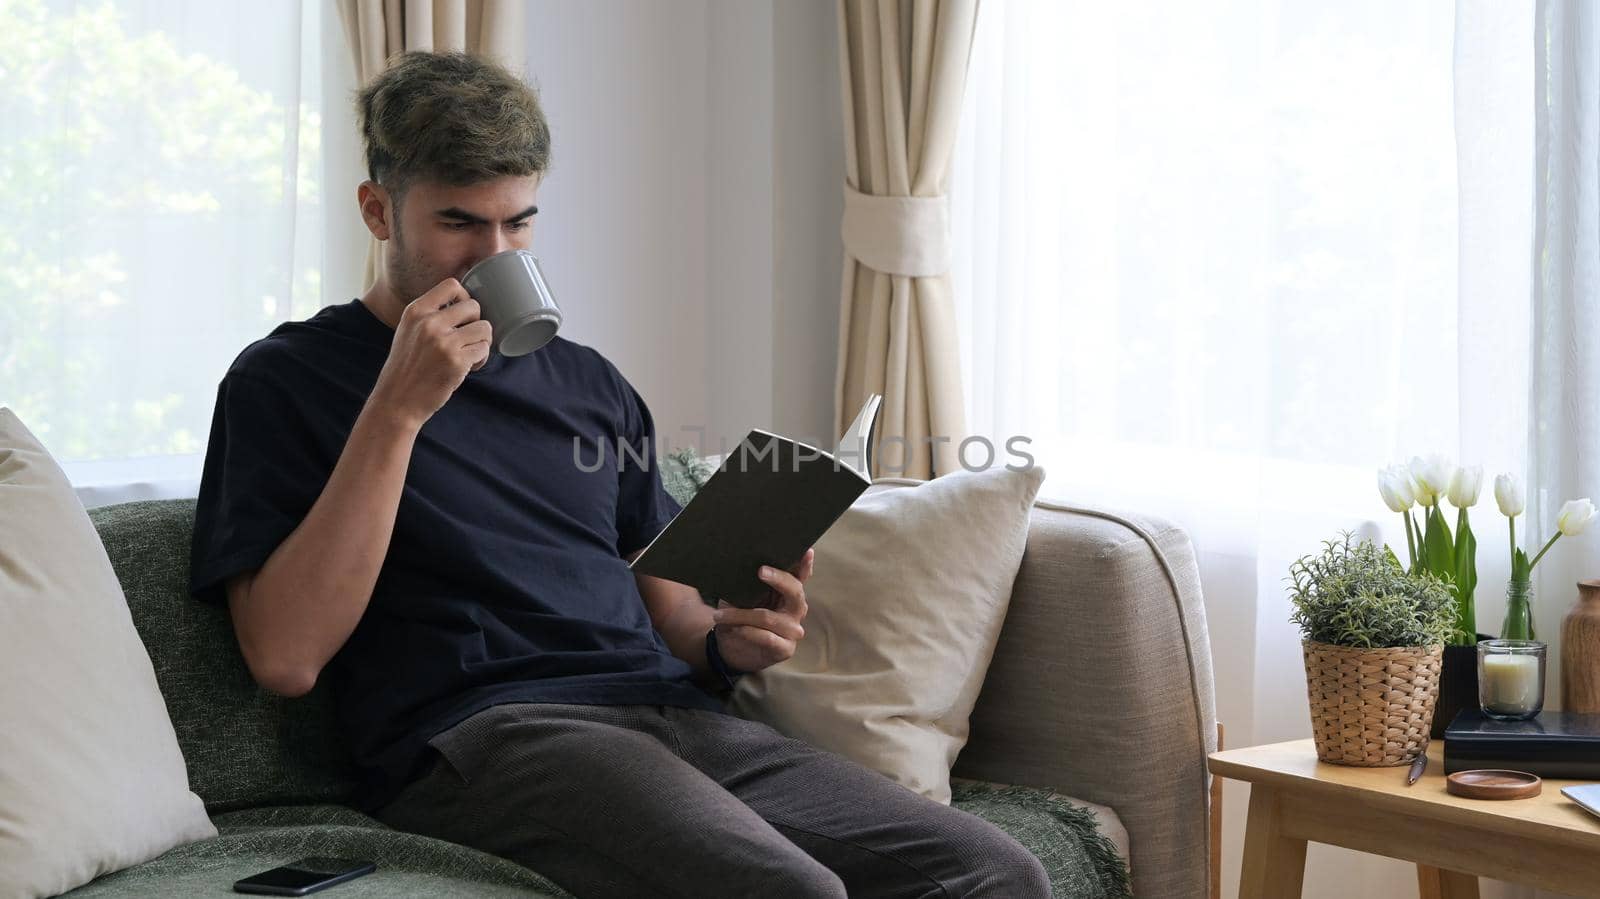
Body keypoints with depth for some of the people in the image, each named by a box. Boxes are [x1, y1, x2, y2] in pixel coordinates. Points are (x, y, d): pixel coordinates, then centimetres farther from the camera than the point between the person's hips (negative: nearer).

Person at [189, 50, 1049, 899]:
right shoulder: (286, 380, 6)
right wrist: (398, 408, -10)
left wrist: (728, 641, 1)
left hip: (671, 712, 6)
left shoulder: (586, 382, 23)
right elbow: (285, 656, -7)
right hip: (477, 736, -6)